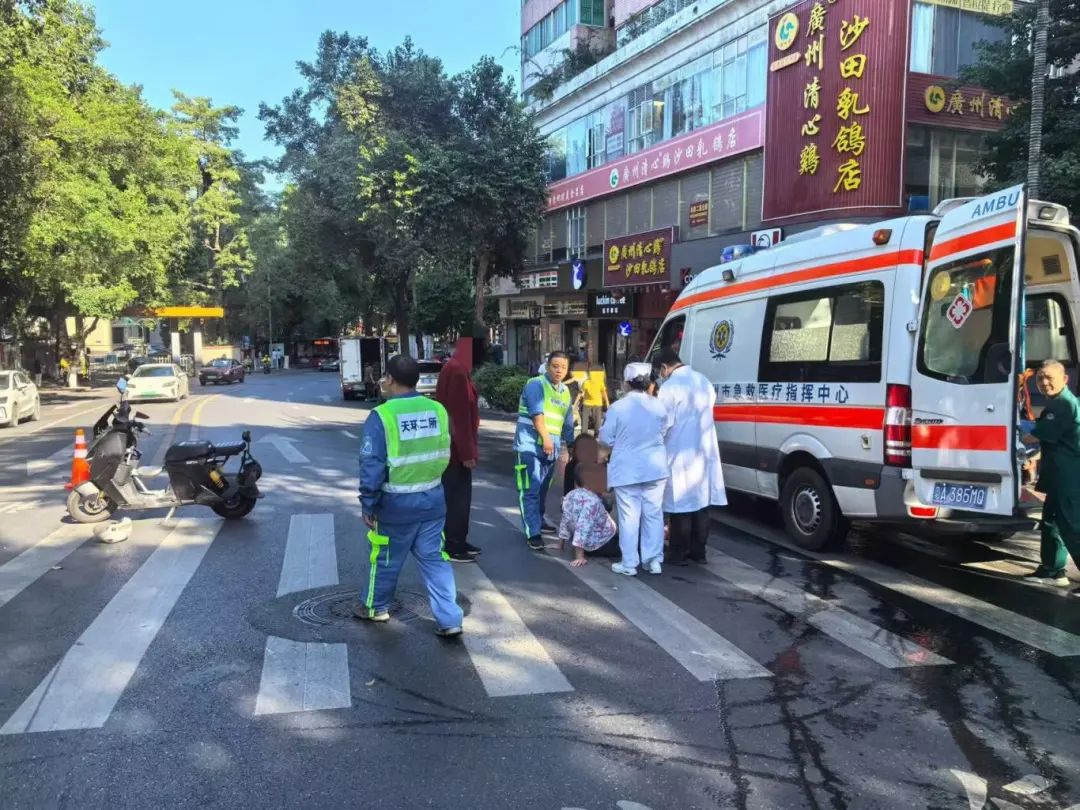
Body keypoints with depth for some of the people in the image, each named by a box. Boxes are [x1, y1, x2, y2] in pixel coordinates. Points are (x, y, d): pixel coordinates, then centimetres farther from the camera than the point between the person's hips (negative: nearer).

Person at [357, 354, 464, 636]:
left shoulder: (382, 416, -18)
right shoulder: (438, 410, -4)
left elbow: (371, 466, -16)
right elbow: (445, 456, 7)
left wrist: (368, 505, -6)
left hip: (396, 504, -3)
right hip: (433, 500, 4)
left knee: (386, 560, 16)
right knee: (434, 560, 11)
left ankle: (374, 607, 37)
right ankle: (449, 620, 8)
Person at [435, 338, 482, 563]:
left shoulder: (457, 370, 12)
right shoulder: (456, 372, -20)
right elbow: (459, 416, -22)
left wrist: (468, 449, 19)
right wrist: (467, 452, -20)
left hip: (456, 447, 10)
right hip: (456, 449, -10)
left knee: (459, 496, 16)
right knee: (456, 498, 0)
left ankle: (458, 542, 26)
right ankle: (451, 548, 9)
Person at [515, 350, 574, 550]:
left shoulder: (565, 391, 17)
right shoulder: (535, 384, -7)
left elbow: (567, 422, 22)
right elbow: (537, 413, -18)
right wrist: (545, 437, -23)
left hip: (552, 447, 7)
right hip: (530, 444, -7)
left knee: (543, 489, 18)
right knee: (530, 490, -9)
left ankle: (538, 521, 36)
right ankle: (533, 534, -10)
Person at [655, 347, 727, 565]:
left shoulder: (670, 387, -13)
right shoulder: (704, 381, 11)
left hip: (680, 455, -7)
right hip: (704, 452, 7)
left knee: (681, 505, 0)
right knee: (701, 502, 11)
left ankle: (678, 554, 6)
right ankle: (698, 551, 17)